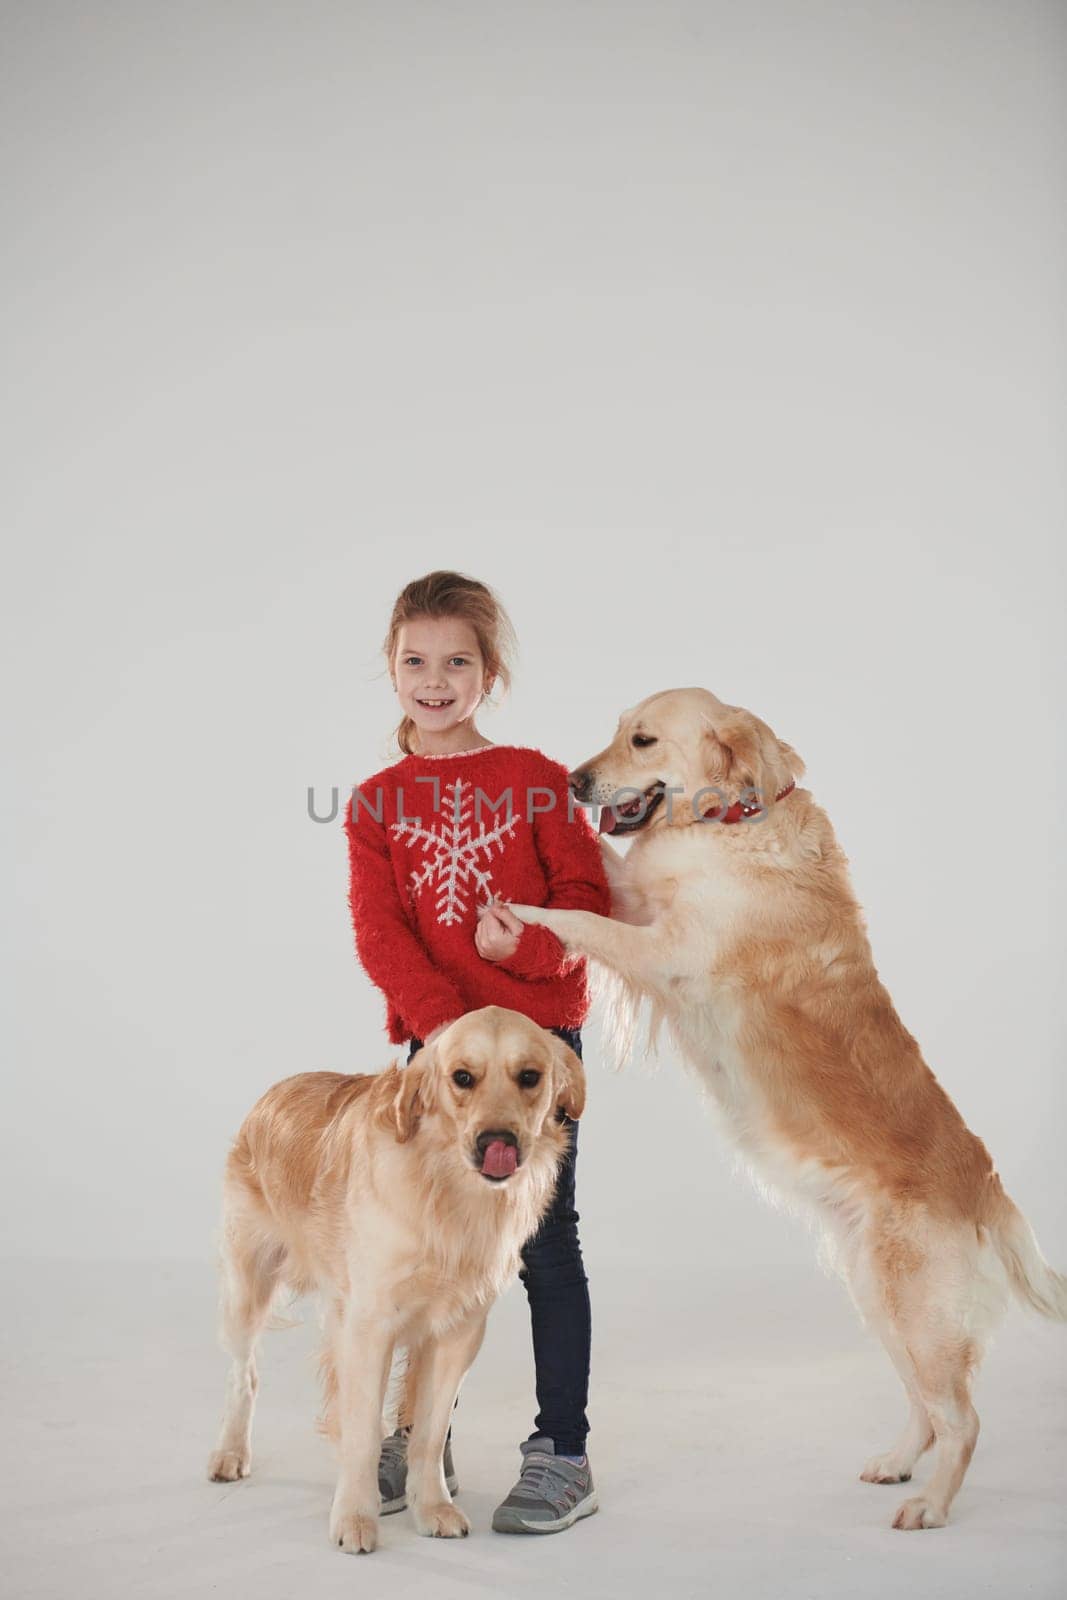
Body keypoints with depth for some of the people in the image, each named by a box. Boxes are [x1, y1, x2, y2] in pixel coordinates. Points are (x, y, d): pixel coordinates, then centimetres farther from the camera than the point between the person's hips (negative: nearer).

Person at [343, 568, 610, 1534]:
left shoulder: (535, 780, 1)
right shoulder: (377, 802, 6)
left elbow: (588, 896, -2)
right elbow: (378, 930, -3)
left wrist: (525, 944, -22)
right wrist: (439, 1019, -17)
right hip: (436, 1039, 3)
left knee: (545, 1240, 1)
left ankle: (563, 1454, 9)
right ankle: (421, 1437, 27)